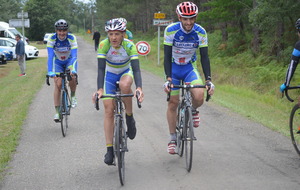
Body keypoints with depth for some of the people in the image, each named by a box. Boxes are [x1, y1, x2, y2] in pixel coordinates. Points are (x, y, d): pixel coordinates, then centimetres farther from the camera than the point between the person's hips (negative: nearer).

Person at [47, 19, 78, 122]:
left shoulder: (72, 38, -27)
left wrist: (74, 70, -48)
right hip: (58, 62, 0)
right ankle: (57, 111, -7)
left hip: (69, 61, 0)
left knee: (72, 77, -29)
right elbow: (50, 56, -32)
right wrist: (50, 72, -44)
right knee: (58, 84, -14)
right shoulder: (52, 39, -26)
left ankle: (73, 96, 1)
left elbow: (74, 55, -34)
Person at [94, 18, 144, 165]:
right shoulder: (104, 45, -25)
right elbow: (101, 68, -29)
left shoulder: (129, 46, -27)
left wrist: (139, 87, -50)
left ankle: (130, 118, -15)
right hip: (110, 75, 1)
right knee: (109, 111, -9)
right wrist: (99, 89, -43)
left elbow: (136, 68, -34)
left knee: (125, 85, -38)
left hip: (126, 73, -1)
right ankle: (109, 149, -4)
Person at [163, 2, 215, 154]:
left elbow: (204, 57, -12)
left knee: (199, 96, -24)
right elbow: (167, 56, -20)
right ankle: (173, 139, 13)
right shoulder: (171, 30, -21)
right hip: (173, 68, -1)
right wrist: (168, 79, -29)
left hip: (190, 68, 1)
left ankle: (193, 110, 12)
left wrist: (208, 79, -21)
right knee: (173, 103, -2)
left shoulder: (201, 32, -16)